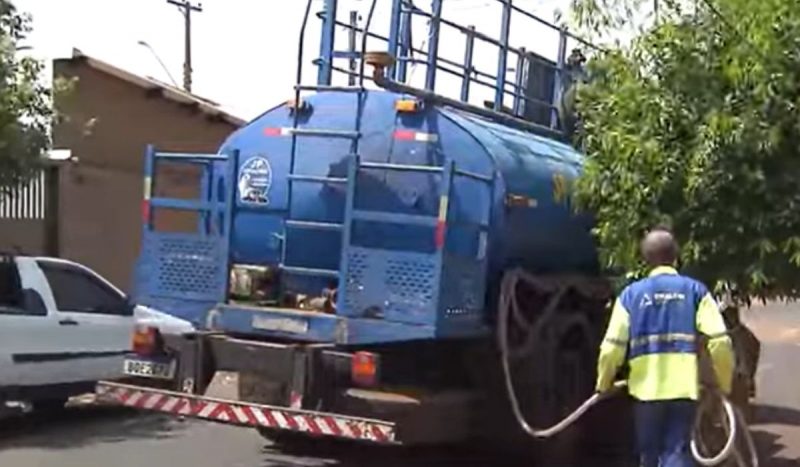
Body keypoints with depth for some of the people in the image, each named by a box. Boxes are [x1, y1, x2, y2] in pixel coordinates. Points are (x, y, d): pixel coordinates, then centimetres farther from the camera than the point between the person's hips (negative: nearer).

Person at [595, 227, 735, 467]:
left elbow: (612, 346, -1)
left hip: (646, 388, 1)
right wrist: (725, 383, 9)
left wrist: (603, 382, 15)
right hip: (684, 387, -1)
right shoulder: (695, 290, 3)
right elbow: (719, 341, -5)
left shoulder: (631, 293, 5)